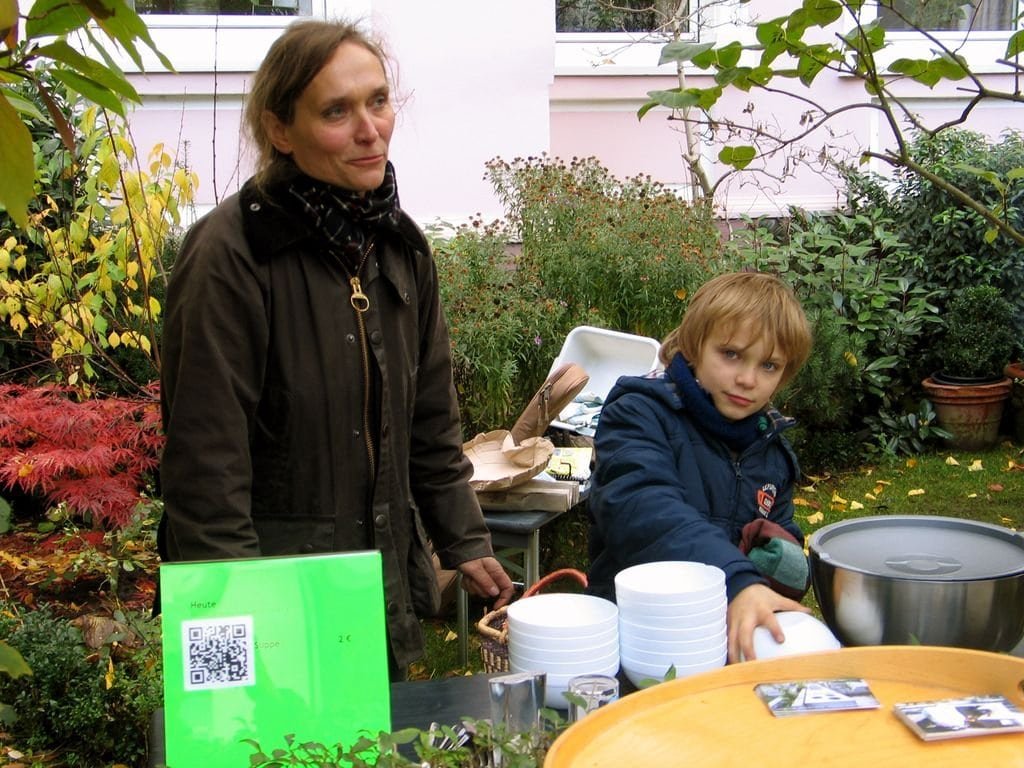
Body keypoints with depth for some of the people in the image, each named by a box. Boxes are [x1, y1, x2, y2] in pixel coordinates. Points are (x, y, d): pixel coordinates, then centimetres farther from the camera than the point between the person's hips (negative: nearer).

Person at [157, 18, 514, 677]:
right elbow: (205, 455, -17)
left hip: (384, 573, 7)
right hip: (272, 584, -6)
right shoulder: (231, 255, -16)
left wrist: (464, 543, 12)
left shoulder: (401, 245, 6)